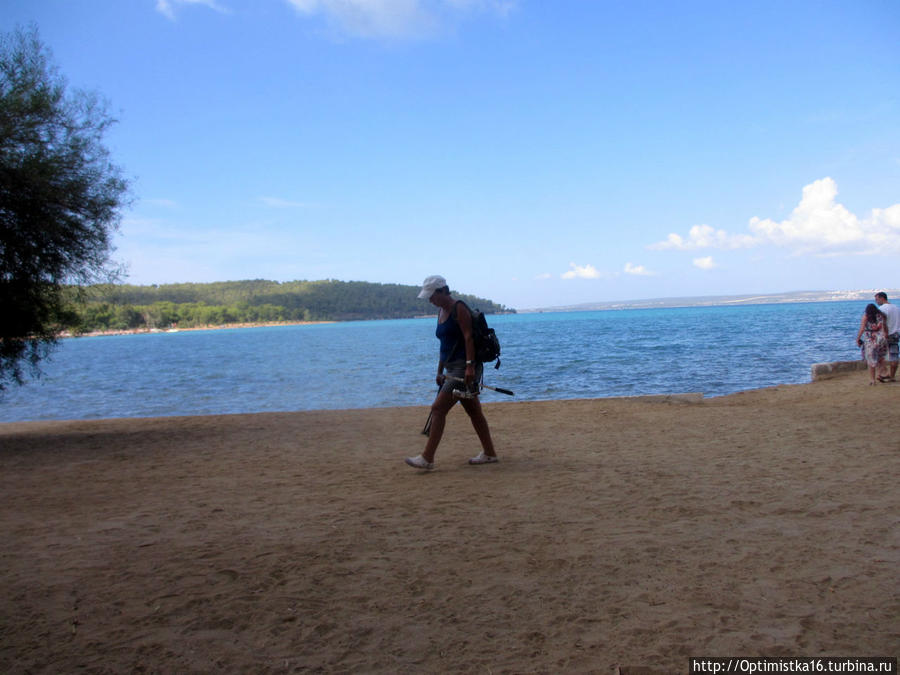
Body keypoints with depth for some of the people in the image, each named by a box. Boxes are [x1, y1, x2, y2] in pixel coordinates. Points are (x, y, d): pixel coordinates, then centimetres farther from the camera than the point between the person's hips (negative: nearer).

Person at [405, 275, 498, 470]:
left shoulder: (459, 309, -10)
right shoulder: (442, 312, 17)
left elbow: (468, 337, -18)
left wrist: (470, 366, -26)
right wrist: (440, 371, 20)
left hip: (464, 368, -10)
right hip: (453, 369, 10)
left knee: (438, 408, -12)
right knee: (473, 411, 13)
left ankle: (427, 458, -11)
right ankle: (489, 453, 21)